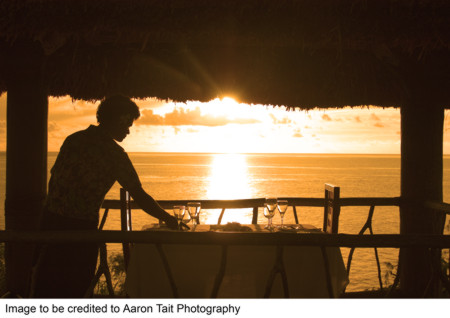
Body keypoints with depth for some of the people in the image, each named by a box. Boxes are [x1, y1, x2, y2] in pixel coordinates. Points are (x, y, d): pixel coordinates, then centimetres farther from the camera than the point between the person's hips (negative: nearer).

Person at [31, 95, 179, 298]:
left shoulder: (74, 139, 7)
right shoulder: (114, 153, -10)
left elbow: (54, 179, 13)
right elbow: (139, 196, -10)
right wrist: (168, 218, 3)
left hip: (51, 219, 6)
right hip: (81, 227, -6)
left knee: (46, 287, 16)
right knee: (75, 289, 9)